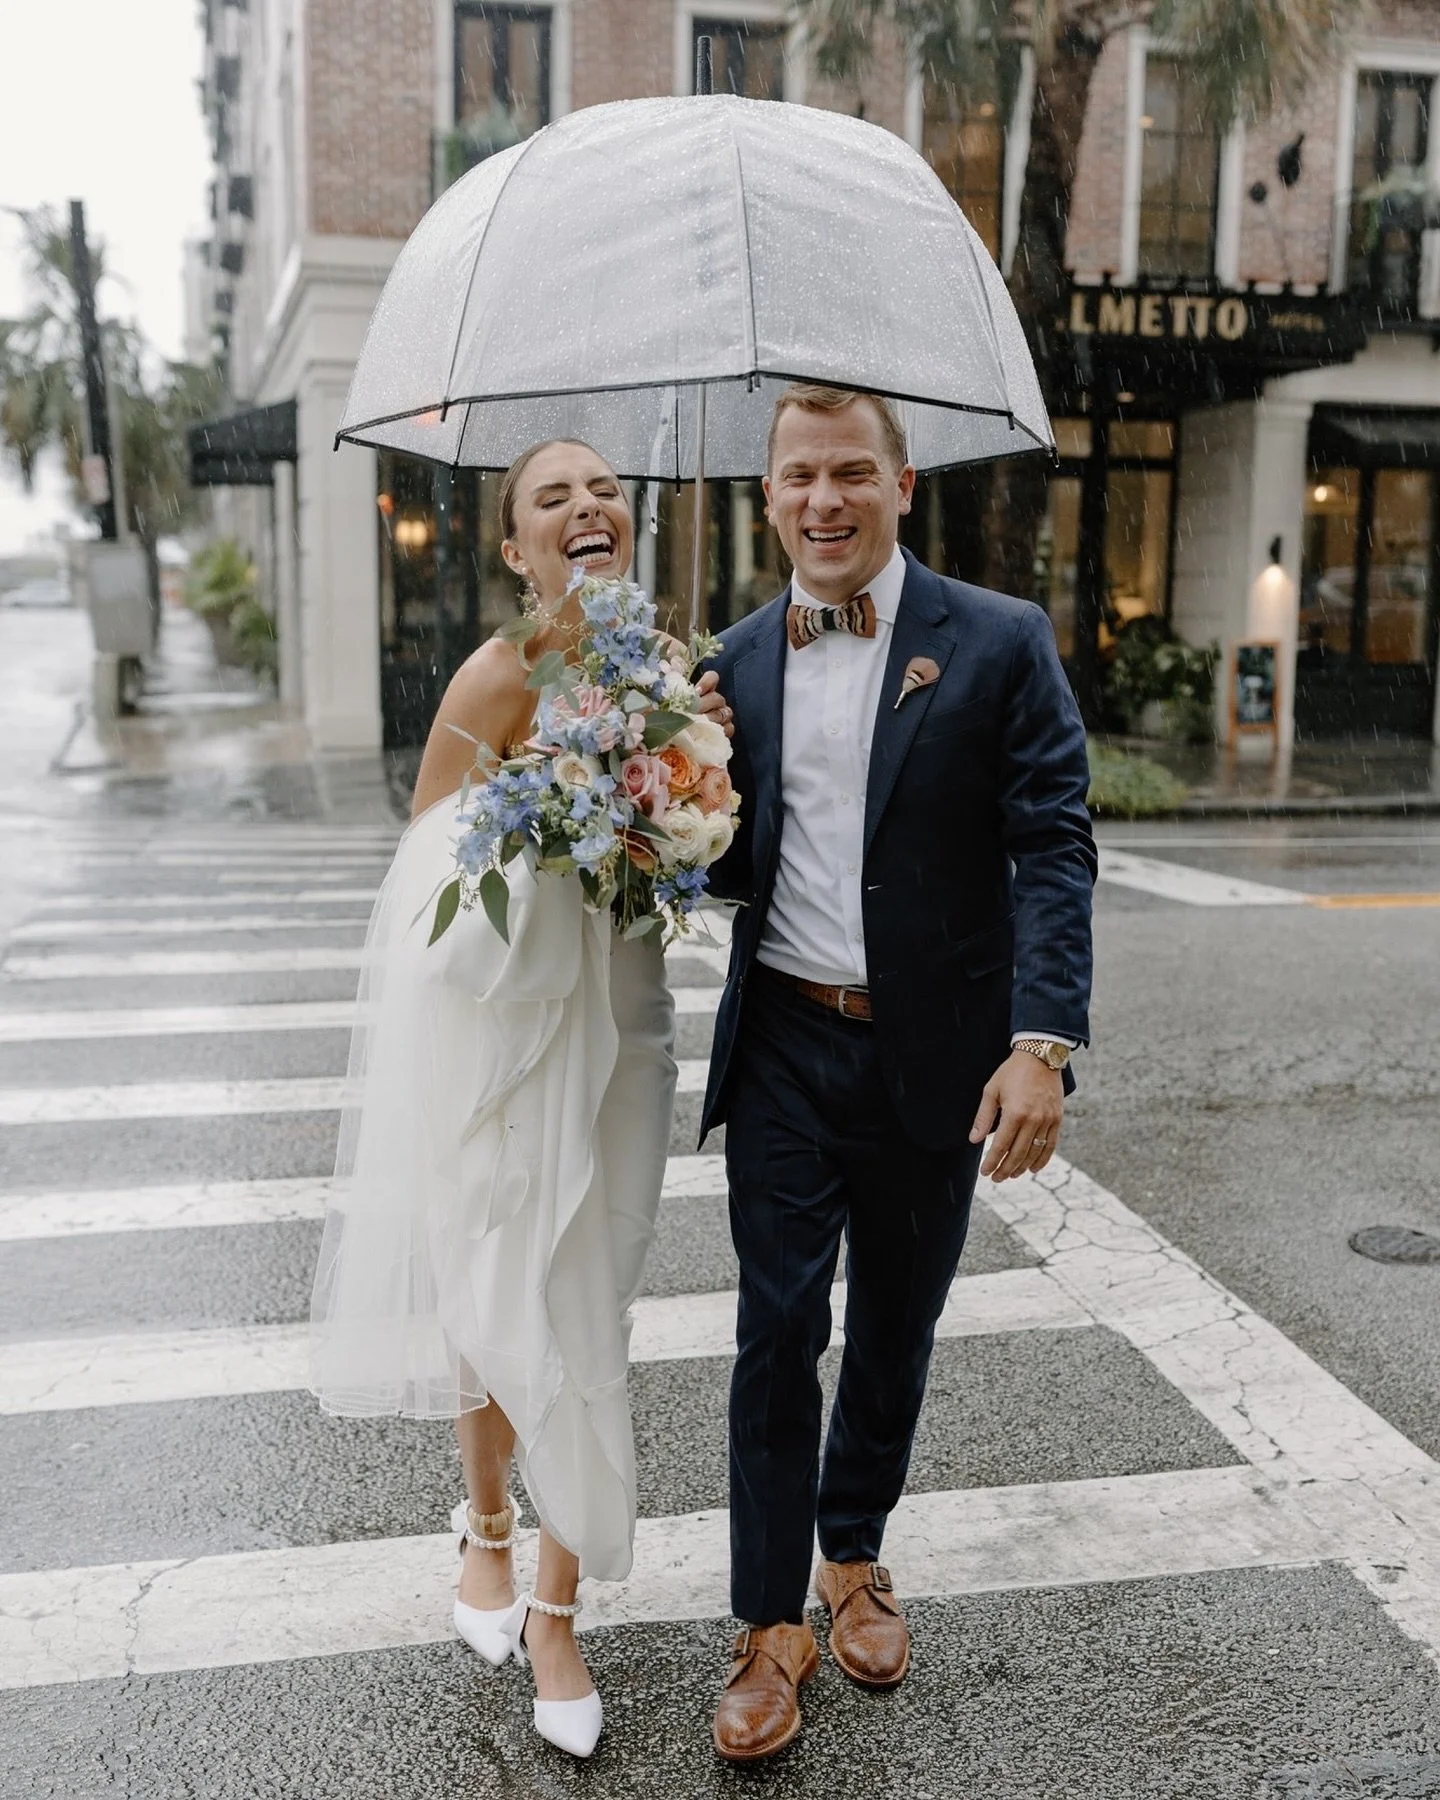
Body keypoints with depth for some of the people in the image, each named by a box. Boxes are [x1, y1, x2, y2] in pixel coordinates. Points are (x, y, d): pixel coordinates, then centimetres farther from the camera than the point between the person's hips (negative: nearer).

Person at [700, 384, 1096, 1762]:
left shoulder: (1000, 643, -6)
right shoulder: (741, 659, 4)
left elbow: (1054, 849, -11)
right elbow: (735, 863, 10)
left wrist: (1042, 1042, -21)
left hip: (933, 1055, -1)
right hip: (785, 1045, 2)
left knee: (894, 1328, 16)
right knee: (777, 1333, 4)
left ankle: (853, 1557, 39)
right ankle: (771, 1624, 21)